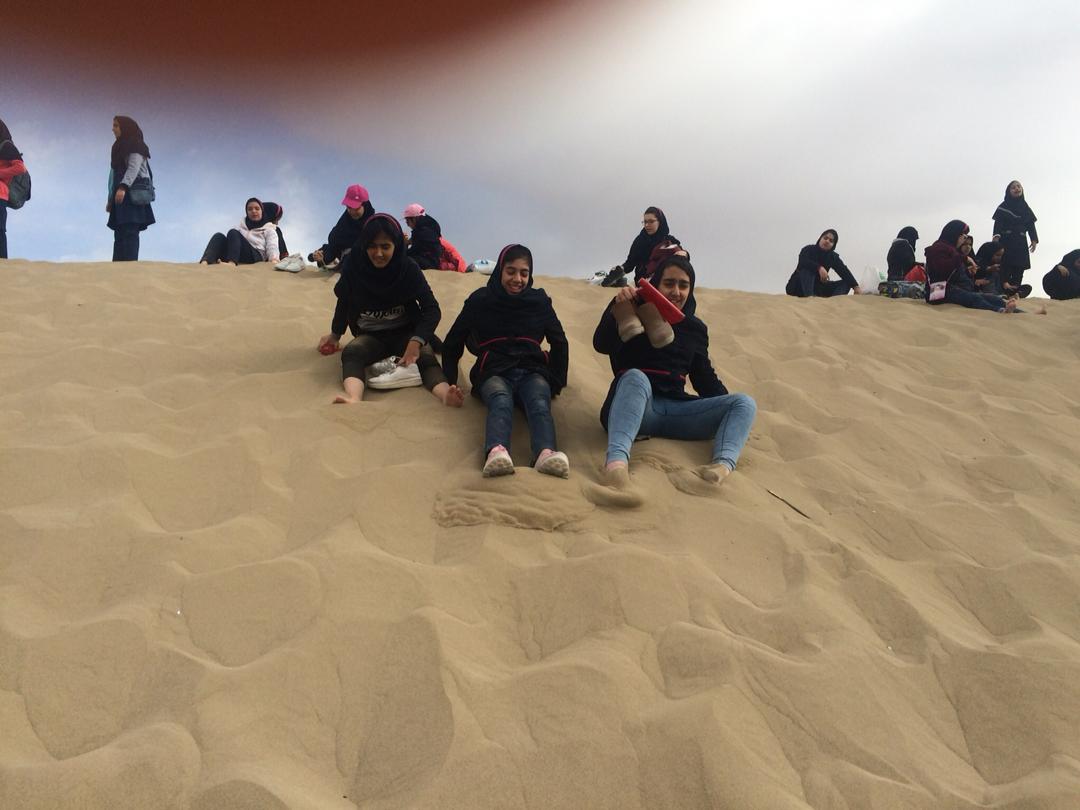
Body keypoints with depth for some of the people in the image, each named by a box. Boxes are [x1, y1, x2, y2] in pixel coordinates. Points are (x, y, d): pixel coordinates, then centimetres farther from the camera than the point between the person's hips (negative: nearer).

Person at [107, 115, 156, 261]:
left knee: (129, 232, -18)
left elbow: (133, 168, -19)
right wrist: (110, 199, 20)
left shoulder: (135, 146, -3)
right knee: (120, 233, 1)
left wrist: (123, 187, -33)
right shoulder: (120, 148, 24)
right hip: (120, 194, 9)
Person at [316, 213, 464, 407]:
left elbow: (432, 309, -18)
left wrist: (416, 341, -35)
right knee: (351, 353, -33)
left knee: (425, 356, -33)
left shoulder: (409, 269, -12)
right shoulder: (353, 266, -9)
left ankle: (446, 396, -63)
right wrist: (335, 334, 24)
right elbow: (344, 301, 10)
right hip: (370, 335, 1)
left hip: (405, 332, -1)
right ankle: (354, 400, -63)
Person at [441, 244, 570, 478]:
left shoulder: (539, 301, 13)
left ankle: (546, 455, -66)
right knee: (501, 402, -39)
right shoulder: (480, 301, 10)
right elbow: (452, 343, 17)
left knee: (540, 404, -36)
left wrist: (557, 383, 12)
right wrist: (449, 383, 8)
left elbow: (560, 343, 22)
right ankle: (496, 453, -69)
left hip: (532, 371, 2)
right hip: (494, 372, -1)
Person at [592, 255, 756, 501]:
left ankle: (723, 463, -45)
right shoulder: (635, 312, 3)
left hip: (675, 409, 5)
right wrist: (617, 306, -32)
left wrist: (734, 417, 7)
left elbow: (705, 378, 20)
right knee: (636, 377, -38)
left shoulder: (695, 328, 16)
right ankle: (616, 460, -62)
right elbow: (601, 344, -14)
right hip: (632, 406, -4)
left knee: (744, 403, -13)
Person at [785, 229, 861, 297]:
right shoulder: (809, 249, -13)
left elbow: (844, 271, -15)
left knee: (846, 283, -7)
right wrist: (819, 268, -51)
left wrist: (856, 287, -29)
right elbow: (803, 261, -37)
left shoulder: (833, 256, 0)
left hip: (816, 288, 5)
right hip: (798, 287, -5)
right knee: (807, 269, -33)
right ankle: (809, 296, -51)